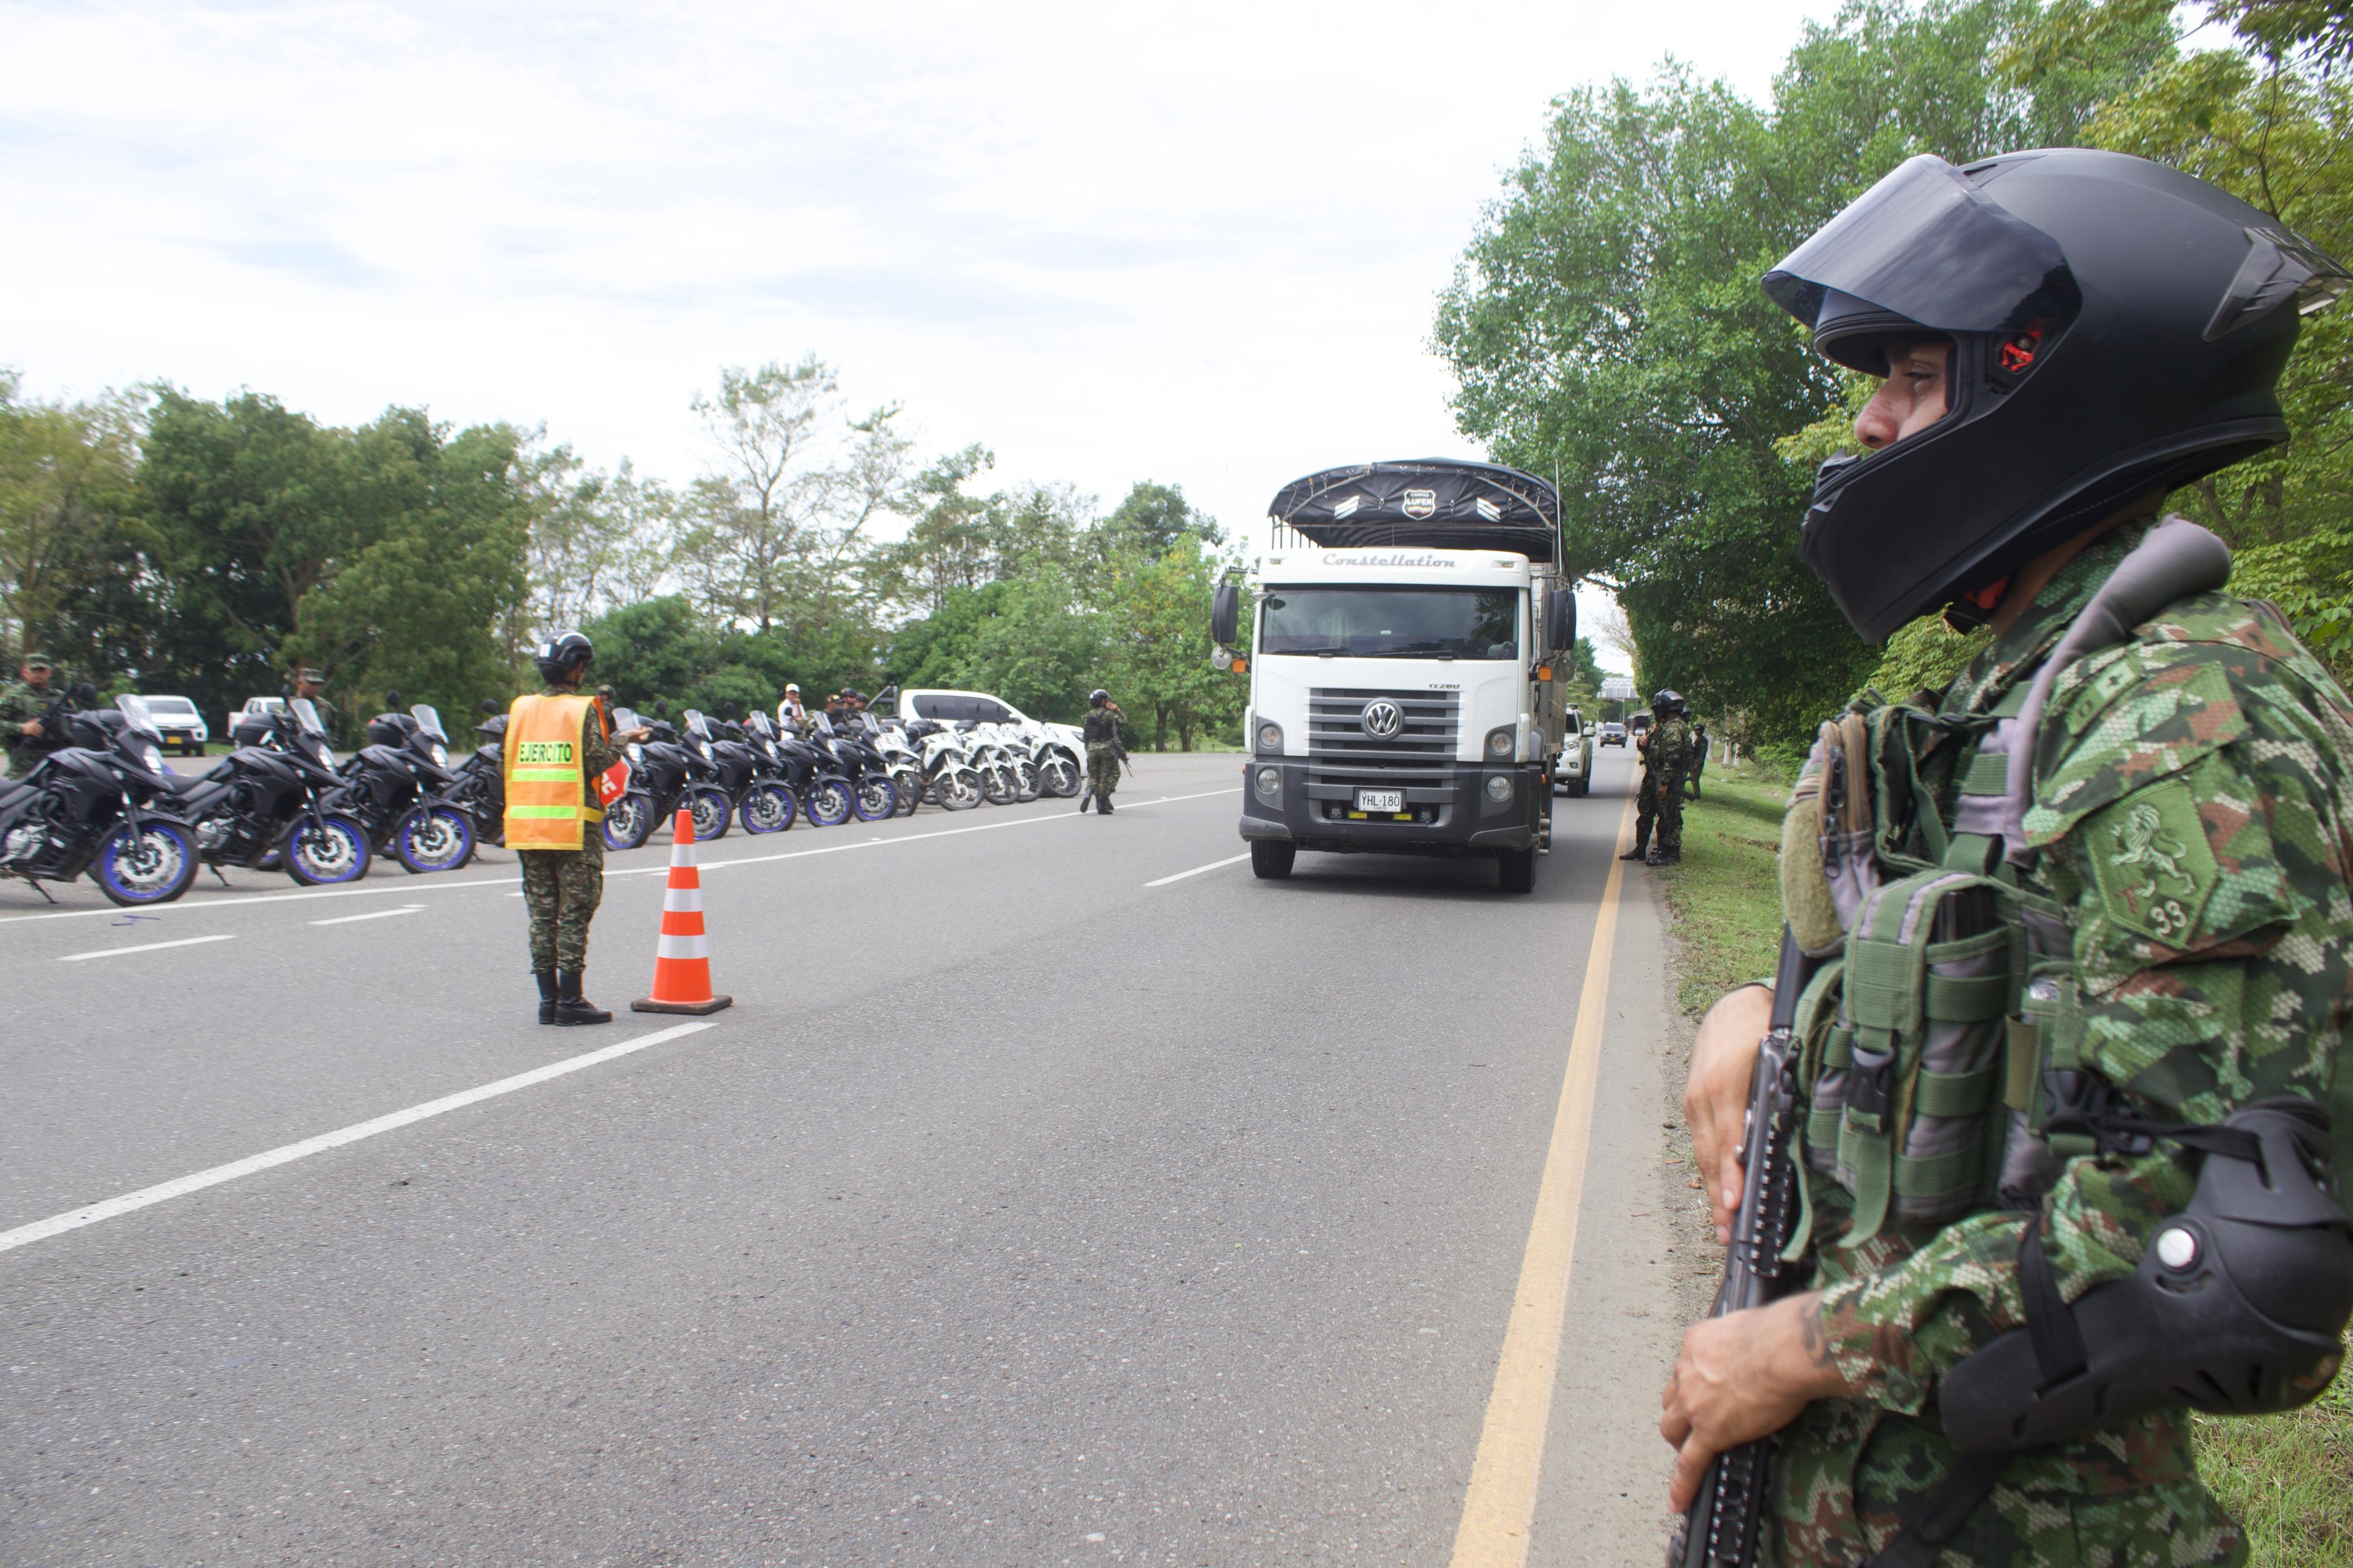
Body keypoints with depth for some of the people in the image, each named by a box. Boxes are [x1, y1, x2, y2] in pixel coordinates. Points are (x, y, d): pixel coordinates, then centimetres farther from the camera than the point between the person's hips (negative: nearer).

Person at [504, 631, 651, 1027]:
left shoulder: (520, 709, 9)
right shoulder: (582, 709, -7)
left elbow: (510, 765, 6)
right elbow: (597, 762, -13)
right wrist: (621, 740, 3)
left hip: (527, 826, 5)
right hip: (573, 826, -5)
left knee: (542, 915, 10)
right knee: (573, 915, 0)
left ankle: (548, 999, 12)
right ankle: (570, 1001, 0)